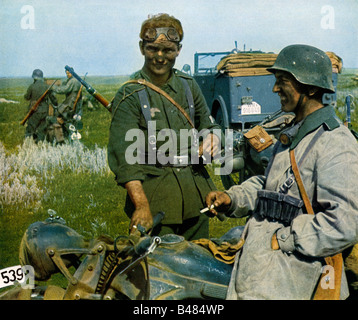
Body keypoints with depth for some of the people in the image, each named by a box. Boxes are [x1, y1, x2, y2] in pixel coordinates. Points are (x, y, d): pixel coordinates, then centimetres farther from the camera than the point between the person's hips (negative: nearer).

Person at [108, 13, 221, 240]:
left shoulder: (189, 85, 10)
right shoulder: (130, 95, -7)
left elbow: (207, 123, 24)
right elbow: (123, 156, -15)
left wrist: (212, 137, -2)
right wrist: (141, 205, -27)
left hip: (197, 191, 5)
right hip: (155, 193, -5)